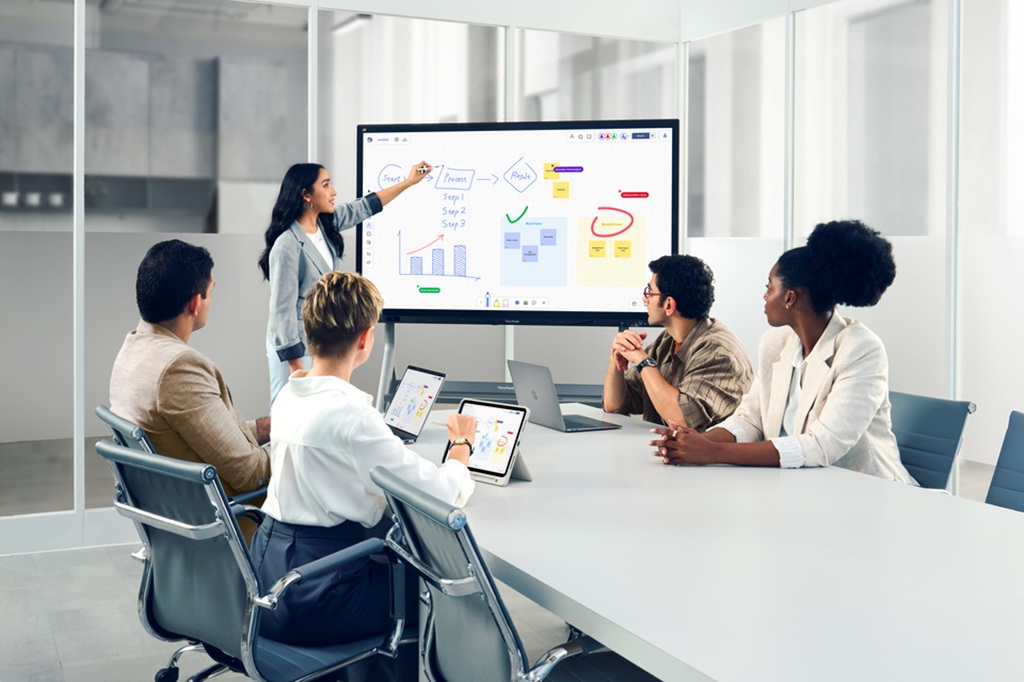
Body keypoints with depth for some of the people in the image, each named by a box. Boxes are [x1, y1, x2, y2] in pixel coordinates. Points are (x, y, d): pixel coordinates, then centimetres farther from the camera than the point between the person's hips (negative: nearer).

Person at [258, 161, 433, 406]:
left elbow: (364, 207, 18)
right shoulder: (287, 245, -22)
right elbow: (282, 310, -21)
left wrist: (408, 181, 22)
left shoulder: (325, 224, 2)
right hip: (295, 347, -8)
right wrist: (295, 367, -19)